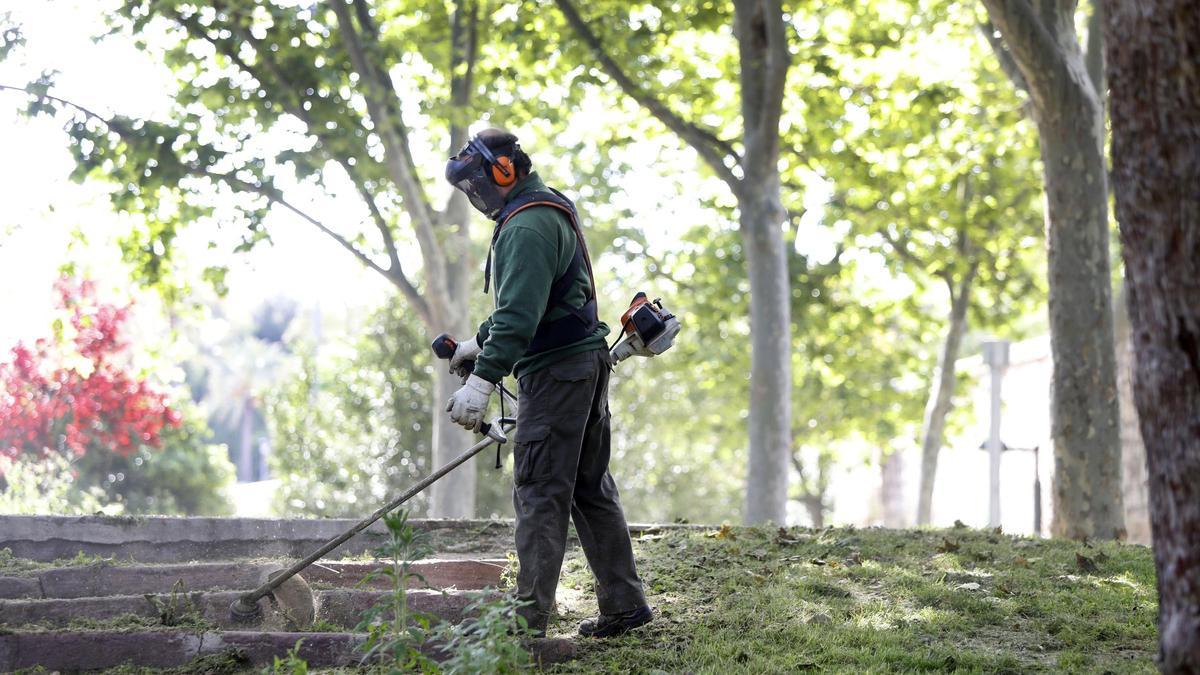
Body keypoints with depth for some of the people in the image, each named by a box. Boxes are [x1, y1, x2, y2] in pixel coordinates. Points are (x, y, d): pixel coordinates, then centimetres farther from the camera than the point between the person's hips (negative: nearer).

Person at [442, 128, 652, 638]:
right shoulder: (549, 209, 18)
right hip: (588, 363, 10)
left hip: (556, 370, -10)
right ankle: (624, 605, 17)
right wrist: (481, 341, 31)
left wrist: (484, 378, -32)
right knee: (591, 488, 14)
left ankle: (529, 617, -9)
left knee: (540, 493, -9)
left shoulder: (527, 226, -16)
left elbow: (520, 312, -27)